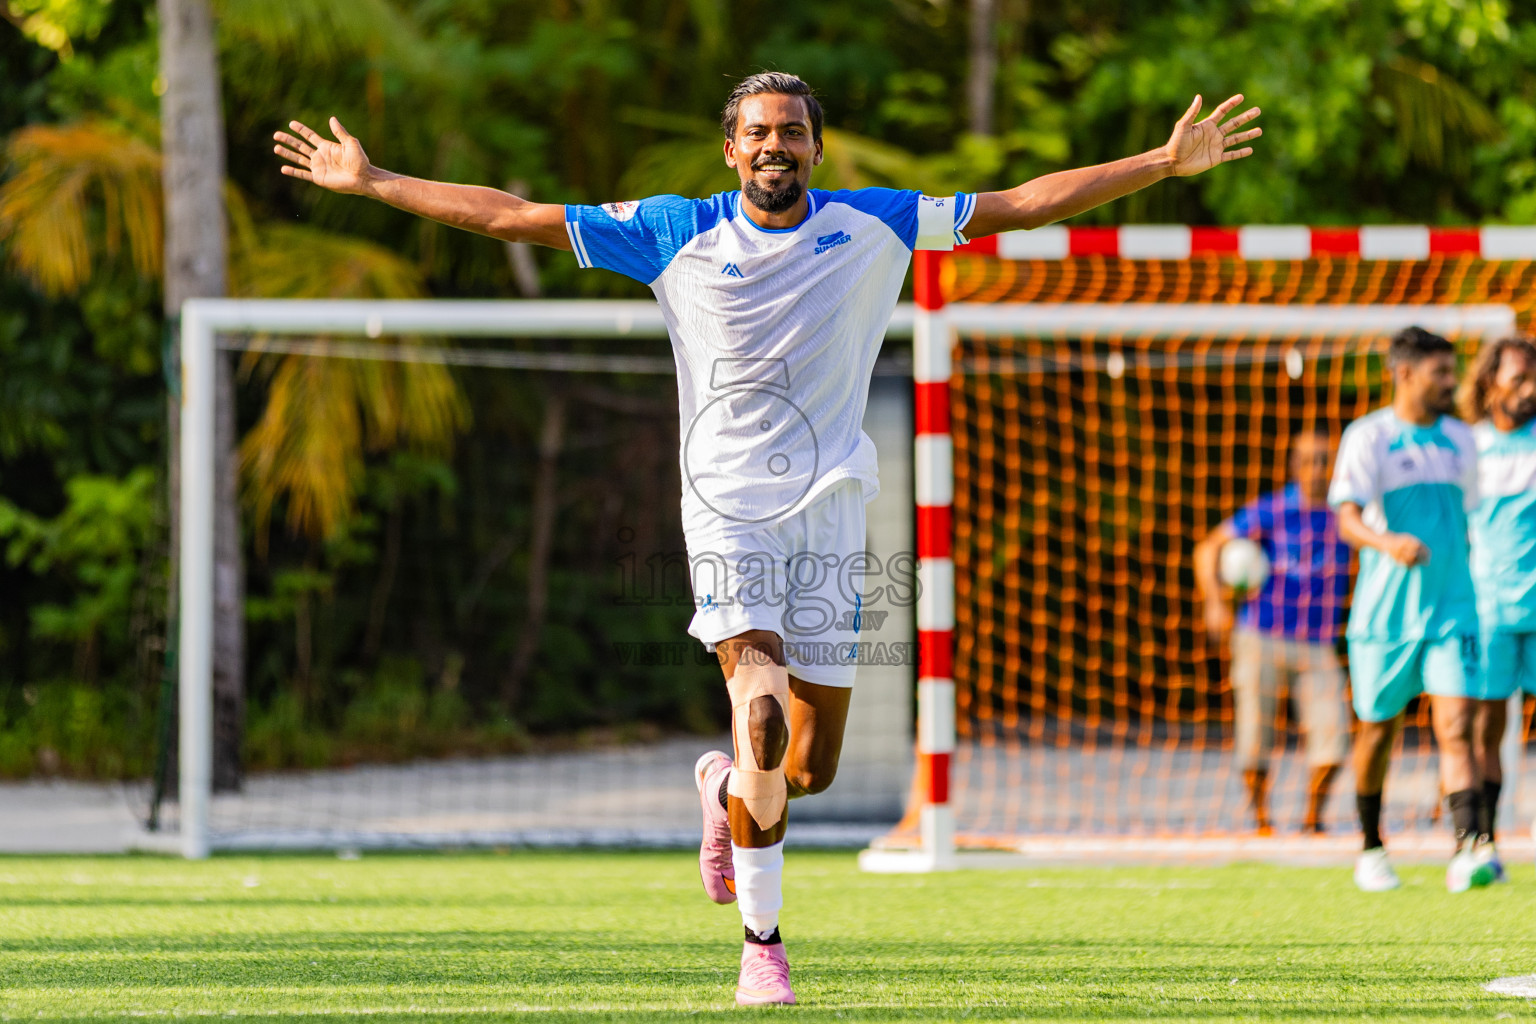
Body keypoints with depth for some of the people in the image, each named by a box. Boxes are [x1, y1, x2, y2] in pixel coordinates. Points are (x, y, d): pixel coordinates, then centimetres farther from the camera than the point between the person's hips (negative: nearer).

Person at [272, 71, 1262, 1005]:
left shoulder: (874, 226, 4)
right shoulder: (679, 234, 0)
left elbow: (1023, 205, 6)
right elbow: (511, 216, 3)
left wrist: (1166, 163, 3)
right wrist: (370, 181, -1)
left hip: (830, 508, 2)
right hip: (727, 507, -2)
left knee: (812, 766, 3)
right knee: (762, 712, -25)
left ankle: (727, 788, 39)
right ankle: (762, 941, -14)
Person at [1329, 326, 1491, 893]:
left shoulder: (1459, 440, 9)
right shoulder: (1367, 437, -6)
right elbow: (1348, 520, -18)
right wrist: (1388, 543, -39)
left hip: (1450, 611, 3)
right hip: (1385, 612, -3)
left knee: (1456, 726, -13)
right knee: (1378, 729, 10)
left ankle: (1466, 854, -22)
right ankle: (1371, 850, 29)